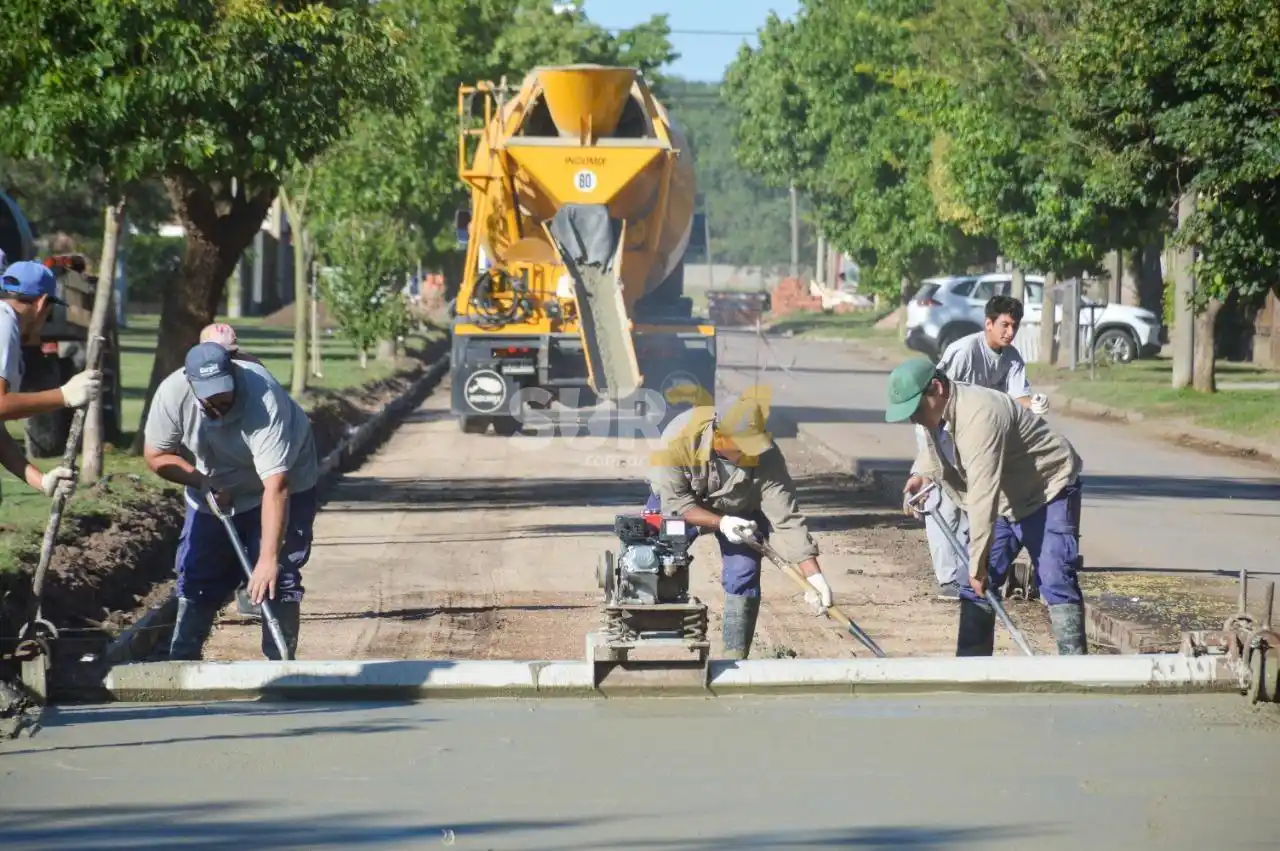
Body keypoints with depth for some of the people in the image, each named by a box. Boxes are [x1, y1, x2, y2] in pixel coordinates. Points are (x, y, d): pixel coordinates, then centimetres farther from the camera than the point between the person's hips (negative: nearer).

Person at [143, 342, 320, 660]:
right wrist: (203, 482, -25)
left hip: (285, 484, -4)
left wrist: (269, 558, -48)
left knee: (277, 579, -13)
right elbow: (156, 455, -10)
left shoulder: (264, 402, -40)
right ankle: (180, 660, 20)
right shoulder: (173, 393, -27)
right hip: (215, 489, 4)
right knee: (196, 573, 8)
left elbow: (276, 487, -44)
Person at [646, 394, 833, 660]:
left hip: (740, 511, 0)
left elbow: (786, 518, -32)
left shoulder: (766, 457, -35)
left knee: (743, 577, -16)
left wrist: (813, 574, -39)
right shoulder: (679, 438, -39)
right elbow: (674, 503, -31)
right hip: (678, 502, 0)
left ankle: (735, 657, -7)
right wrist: (721, 523, -43)